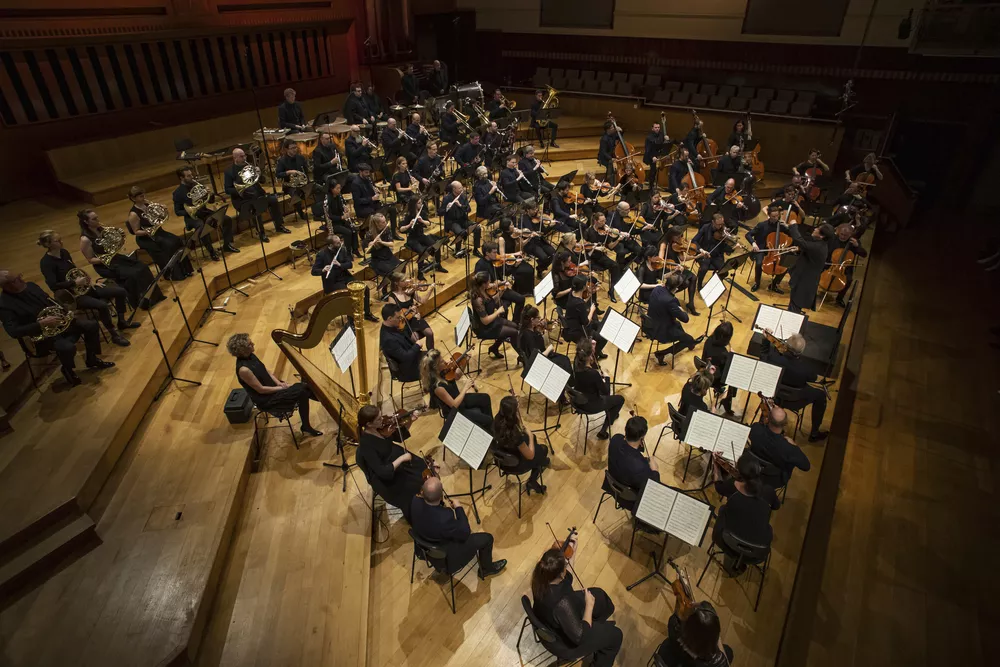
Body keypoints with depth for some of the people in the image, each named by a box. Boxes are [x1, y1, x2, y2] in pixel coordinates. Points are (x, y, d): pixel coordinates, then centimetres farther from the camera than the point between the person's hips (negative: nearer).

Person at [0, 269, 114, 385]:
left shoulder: (30, 286, 3)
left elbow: (51, 301, 16)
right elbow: (14, 332, -24)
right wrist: (42, 323, -31)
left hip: (59, 322, 7)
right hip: (42, 334, -7)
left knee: (92, 325, -3)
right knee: (68, 347, -33)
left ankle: (91, 359, 13)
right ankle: (67, 370, 0)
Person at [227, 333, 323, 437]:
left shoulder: (250, 356, -4)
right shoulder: (243, 369, -30)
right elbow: (261, 389, -23)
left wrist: (279, 383, -7)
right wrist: (281, 388, -14)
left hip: (273, 386, 8)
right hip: (266, 400, -8)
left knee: (304, 387, -3)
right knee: (302, 393, -17)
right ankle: (306, 428, -1)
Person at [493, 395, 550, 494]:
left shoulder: (497, 421, -24)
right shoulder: (515, 435, -42)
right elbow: (530, 456, -25)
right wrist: (530, 435, -13)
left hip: (502, 457, 6)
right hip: (514, 464, -6)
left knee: (534, 439, 30)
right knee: (543, 449, 21)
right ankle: (532, 482, 38)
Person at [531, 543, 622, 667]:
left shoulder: (542, 577, -23)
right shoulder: (561, 604, -45)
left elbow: (565, 580, -1)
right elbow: (580, 636, -31)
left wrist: (571, 554, -11)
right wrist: (589, 604, -22)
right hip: (563, 640, -6)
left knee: (599, 595, 20)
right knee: (615, 635, 13)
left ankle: (597, 626, 50)